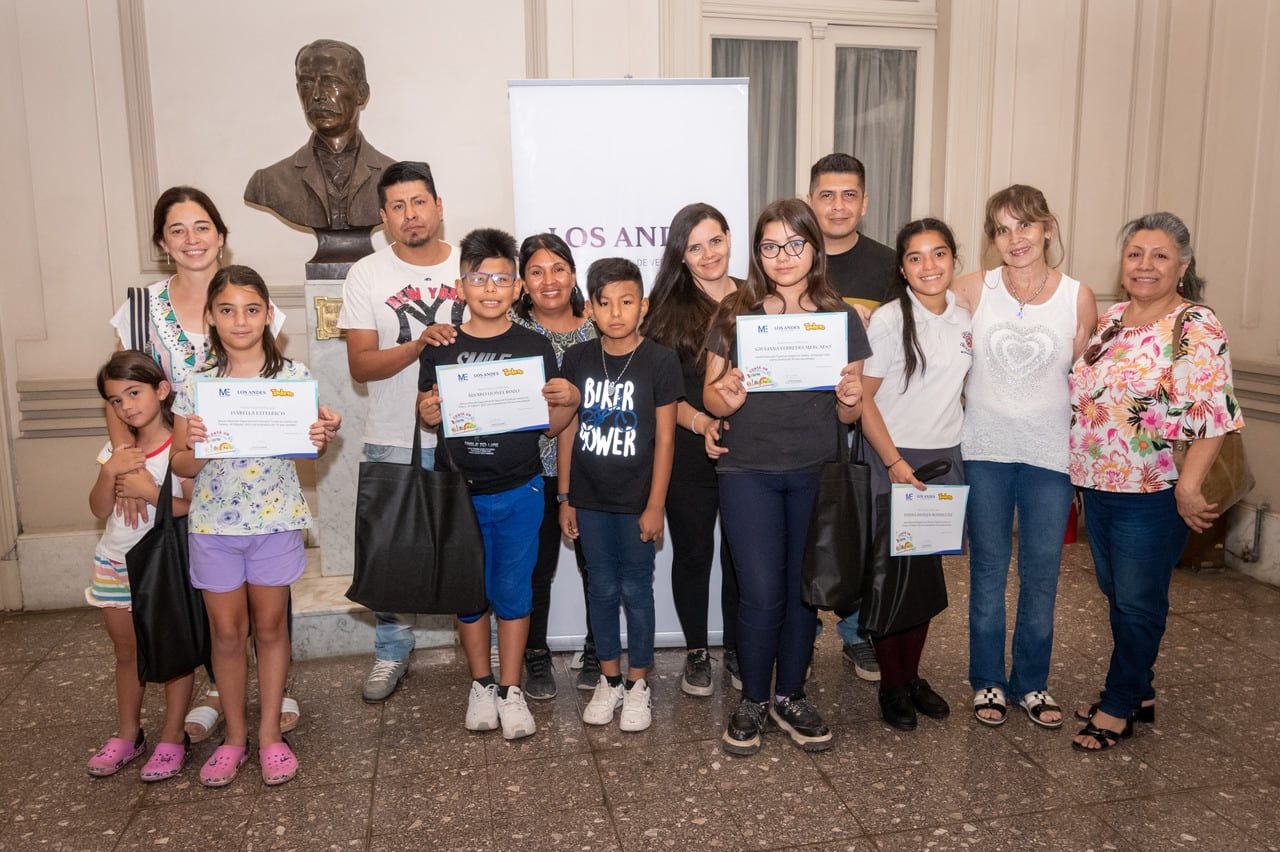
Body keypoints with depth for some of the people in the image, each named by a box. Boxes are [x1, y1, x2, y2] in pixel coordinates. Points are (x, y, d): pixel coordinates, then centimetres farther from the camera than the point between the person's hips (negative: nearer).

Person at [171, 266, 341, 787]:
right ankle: (234, 736, 27)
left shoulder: (295, 376, -3)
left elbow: (311, 448, 4)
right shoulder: (195, 385, -1)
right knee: (226, 632, 10)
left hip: (276, 519, -1)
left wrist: (321, 439, -19)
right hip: (214, 522, 1)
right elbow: (181, 466, 2)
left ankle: (270, 734, 24)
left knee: (270, 627, 10)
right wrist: (196, 447, -21)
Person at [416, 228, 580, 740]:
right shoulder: (441, 348, 0)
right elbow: (429, 417, 5)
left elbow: (552, 426, 3)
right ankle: (481, 684, 30)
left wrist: (570, 401, -17)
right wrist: (426, 412, -17)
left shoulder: (535, 347, -1)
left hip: (519, 492, -1)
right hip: (460, 492, 1)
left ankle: (510, 690, 23)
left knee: (513, 590, 8)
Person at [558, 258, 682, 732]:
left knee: (636, 590, 8)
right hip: (590, 500, 3)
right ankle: (609, 680, 28)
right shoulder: (578, 359, 0)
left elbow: (664, 438, -7)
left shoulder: (660, 362, -9)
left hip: (636, 501, -3)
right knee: (602, 590, 13)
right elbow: (568, 429, 4)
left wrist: (655, 506, -9)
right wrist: (565, 497, 4)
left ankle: (637, 683, 24)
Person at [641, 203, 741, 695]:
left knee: (741, 554, 11)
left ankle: (737, 651, 30)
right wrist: (702, 422, -17)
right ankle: (696, 653, 29)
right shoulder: (667, 307, 0)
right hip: (688, 453, -1)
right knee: (692, 554, 11)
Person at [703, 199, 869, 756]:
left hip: (816, 474, 2)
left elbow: (847, 416, 6)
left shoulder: (841, 318, 4)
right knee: (761, 594, -2)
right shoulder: (735, 314, 0)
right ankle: (752, 701, 20)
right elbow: (710, 396, 3)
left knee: (804, 589, 11)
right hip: (748, 473, -1)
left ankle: (790, 697, 30)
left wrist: (851, 398, -16)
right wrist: (725, 397, -19)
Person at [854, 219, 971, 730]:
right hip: (894, 460, -5)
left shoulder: (965, 320, 5)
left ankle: (912, 675, 29)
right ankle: (891, 685, 18)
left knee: (928, 573, 13)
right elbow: (863, 398, -13)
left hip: (946, 458, 5)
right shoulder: (889, 320, -12)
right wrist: (895, 462, -18)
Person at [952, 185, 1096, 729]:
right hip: (985, 451, 0)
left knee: (1042, 572, 8)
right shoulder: (973, 290, -4)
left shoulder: (1078, 297, -1)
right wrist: (975, 410, -1)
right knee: (988, 569, 9)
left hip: (1050, 453, 1)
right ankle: (987, 680, 24)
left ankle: (1031, 682, 26)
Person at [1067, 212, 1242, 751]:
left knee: (1138, 604, 6)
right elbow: (1084, 392, 18)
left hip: (1153, 494, -7)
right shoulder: (1111, 319, 8)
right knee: (1117, 596, 17)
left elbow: (1215, 415, -19)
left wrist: (1188, 488, -23)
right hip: (1099, 485, 7)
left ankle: (1119, 707, 21)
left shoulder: (1196, 329, -14)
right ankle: (1139, 694, 34)